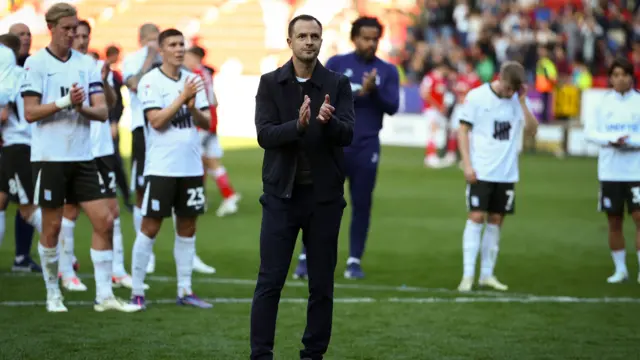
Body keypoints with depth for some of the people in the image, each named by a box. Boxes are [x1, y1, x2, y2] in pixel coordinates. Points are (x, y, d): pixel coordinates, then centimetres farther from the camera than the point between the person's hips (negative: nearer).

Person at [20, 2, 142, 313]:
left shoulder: (86, 64, 9)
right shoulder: (36, 63, -4)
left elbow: (102, 111, 4)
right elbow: (30, 113, -10)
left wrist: (82, 107, -17)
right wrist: (65, 102, -20)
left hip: (82, 157, 4)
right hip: (50, 156, -4)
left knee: (104, 221, -3)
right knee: (52, 227, 2)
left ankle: (104, 296, 2)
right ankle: (53, 294, 17)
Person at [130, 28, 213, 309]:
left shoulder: (192, 80, 10)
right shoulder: (150, 81, -6)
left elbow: (206, 123, 8)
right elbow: (157, 121, -16)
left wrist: (193, 108, -12)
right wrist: (182, 97, -17)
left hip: (191, 167, 5)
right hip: (161, 167, -5)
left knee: (187, 226, 8)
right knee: (151, 226, -4)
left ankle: (184, 290, 14)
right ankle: (137, 291, 1)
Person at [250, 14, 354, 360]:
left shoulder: (338, 84, 1)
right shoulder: (270, 83, 1)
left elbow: (347, 134, -10)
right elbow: (264, 135, -10)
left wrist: (328, 121, -32)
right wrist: (298, 125, -28)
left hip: (324, 195, 1)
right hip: (281, 193, -1)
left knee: (322, 283, 5)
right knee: (270, 280, -3)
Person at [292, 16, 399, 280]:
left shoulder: (387, 71, 6)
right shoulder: (336, 64, 3)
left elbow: (392, 107, -3)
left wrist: (375, 90, -19)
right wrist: (358, 93, -16)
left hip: (367, 147, 1)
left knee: (362, 204, 3)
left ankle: (354, 261, 11)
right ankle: (306, 257, 3)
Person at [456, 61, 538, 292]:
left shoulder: (518, 100, 4)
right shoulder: (477, 97, -6)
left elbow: (532, 130, -4)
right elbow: (463, 131, -3)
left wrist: (522, 102, -13)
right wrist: (467, 165, -10)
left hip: (506, 173, 4)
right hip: (480, 172, -4)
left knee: (496, 220, 7)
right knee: (476, 217, -8)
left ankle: (487, 274, 14)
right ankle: (468, 275, -6)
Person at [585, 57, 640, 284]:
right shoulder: (604, 103, 4)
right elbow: (591, 133, 3)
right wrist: (611, 139, -14)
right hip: (610, 171, 2)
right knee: (614, 222, 7)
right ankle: (620, 269, 18)